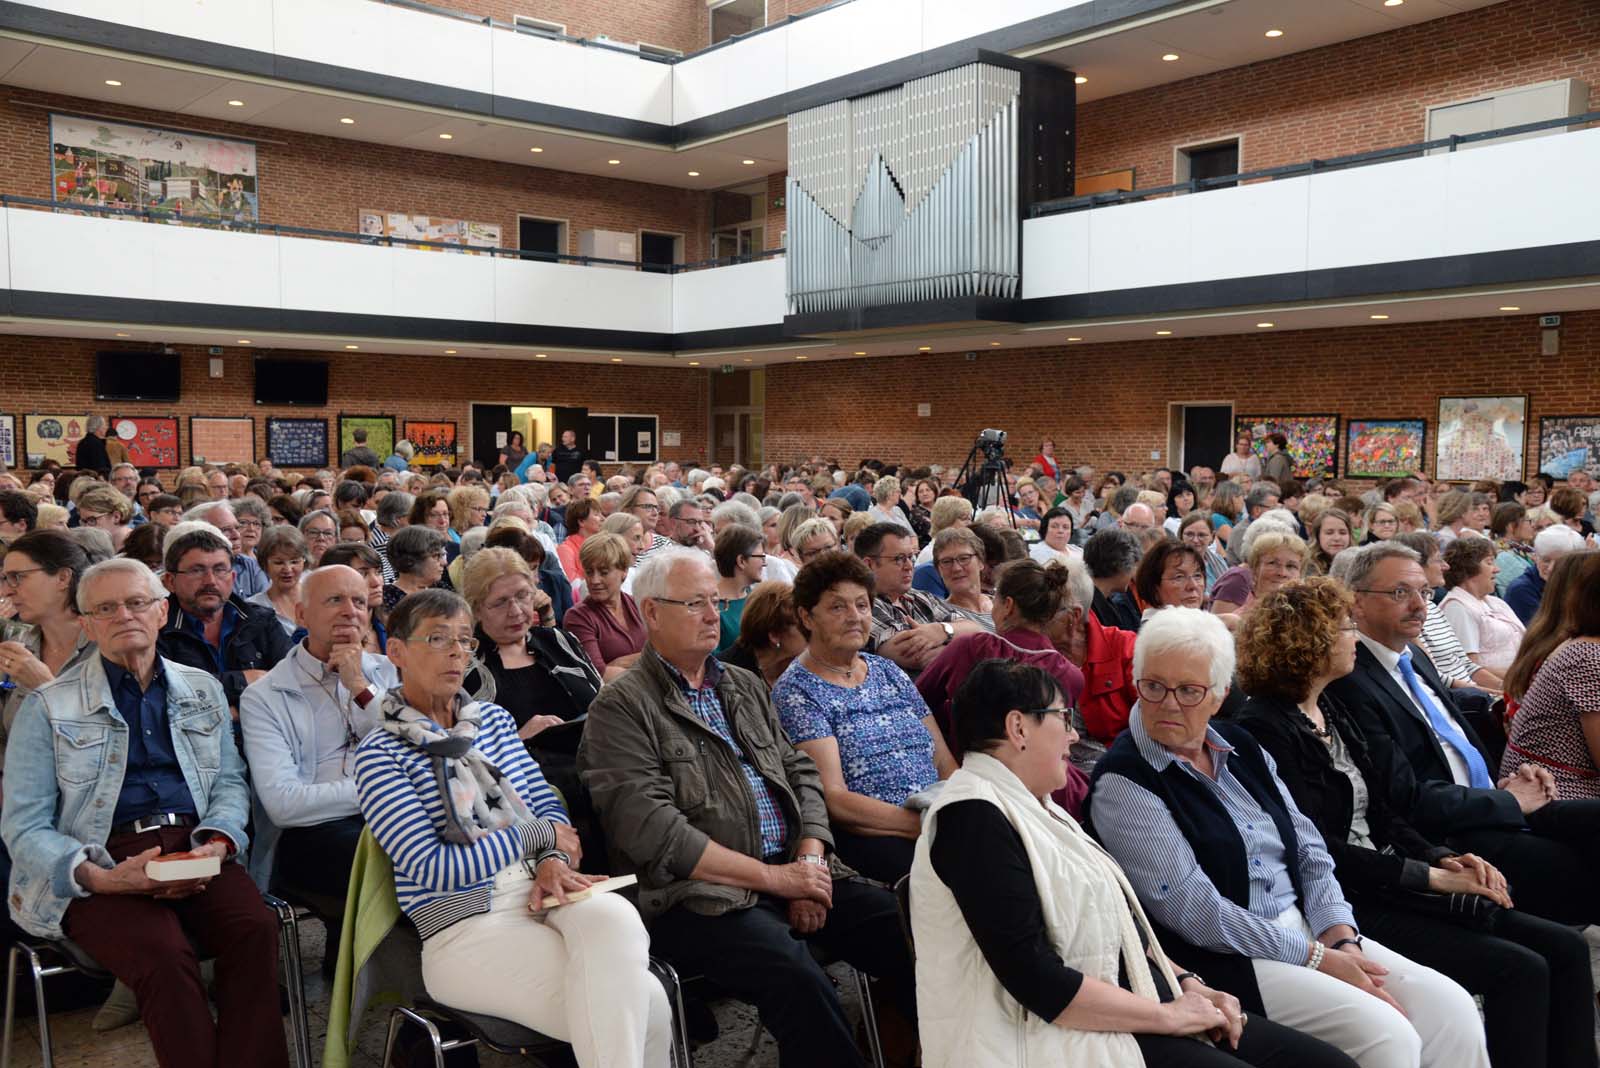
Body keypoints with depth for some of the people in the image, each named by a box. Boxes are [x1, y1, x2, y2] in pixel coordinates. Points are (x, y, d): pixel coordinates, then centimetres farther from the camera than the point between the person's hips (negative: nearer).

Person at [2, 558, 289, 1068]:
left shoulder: (203, 690, 17)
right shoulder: (48, 707, 7)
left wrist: (216, 844, -8)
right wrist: (102, 878, -16)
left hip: (191, 848, 3)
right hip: (101, 865, -2)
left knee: (256, 927, -28)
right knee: (165, 954, -33)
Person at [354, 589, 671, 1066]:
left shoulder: (492, 718, 16)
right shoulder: (379, 755, -2)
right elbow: (431, 869, -9)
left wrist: (554, 860, -7)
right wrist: (537, 835, -5)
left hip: (542, 894, 5)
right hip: (466, 928, -5)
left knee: (614, 917, -34)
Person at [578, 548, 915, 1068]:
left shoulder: (746, 686, 20)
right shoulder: (620, 708, -2)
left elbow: (801, 773, 17)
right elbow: (652, 830, -12)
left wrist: (809, 861, -2)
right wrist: (771, 877, -13)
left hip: (790, 871, 6)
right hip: (701, 895, -6)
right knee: (798, 978, -33)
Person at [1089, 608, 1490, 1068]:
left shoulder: (1240, 746, 10)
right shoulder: (1122, 783, -13)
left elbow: (1309, 852, 10)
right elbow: (1196, 912, -17)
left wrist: (1343, 940, -7)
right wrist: (1319, 959, -15)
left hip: (1309, 927, 7)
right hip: (1226, 960, -7)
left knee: (1451, 1006, -8)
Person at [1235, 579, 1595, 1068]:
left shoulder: (1331, 710, 14)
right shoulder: (1265, 727, -14)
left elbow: (1380, 816, 15)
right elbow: (1316, 848, -17)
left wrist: (1442, 858, -2)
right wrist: (1430, 876, -14)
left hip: (1386, 885, 9)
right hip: (1344, 904, -9)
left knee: (1565, 949, 0)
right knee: (1519, 969, -17)